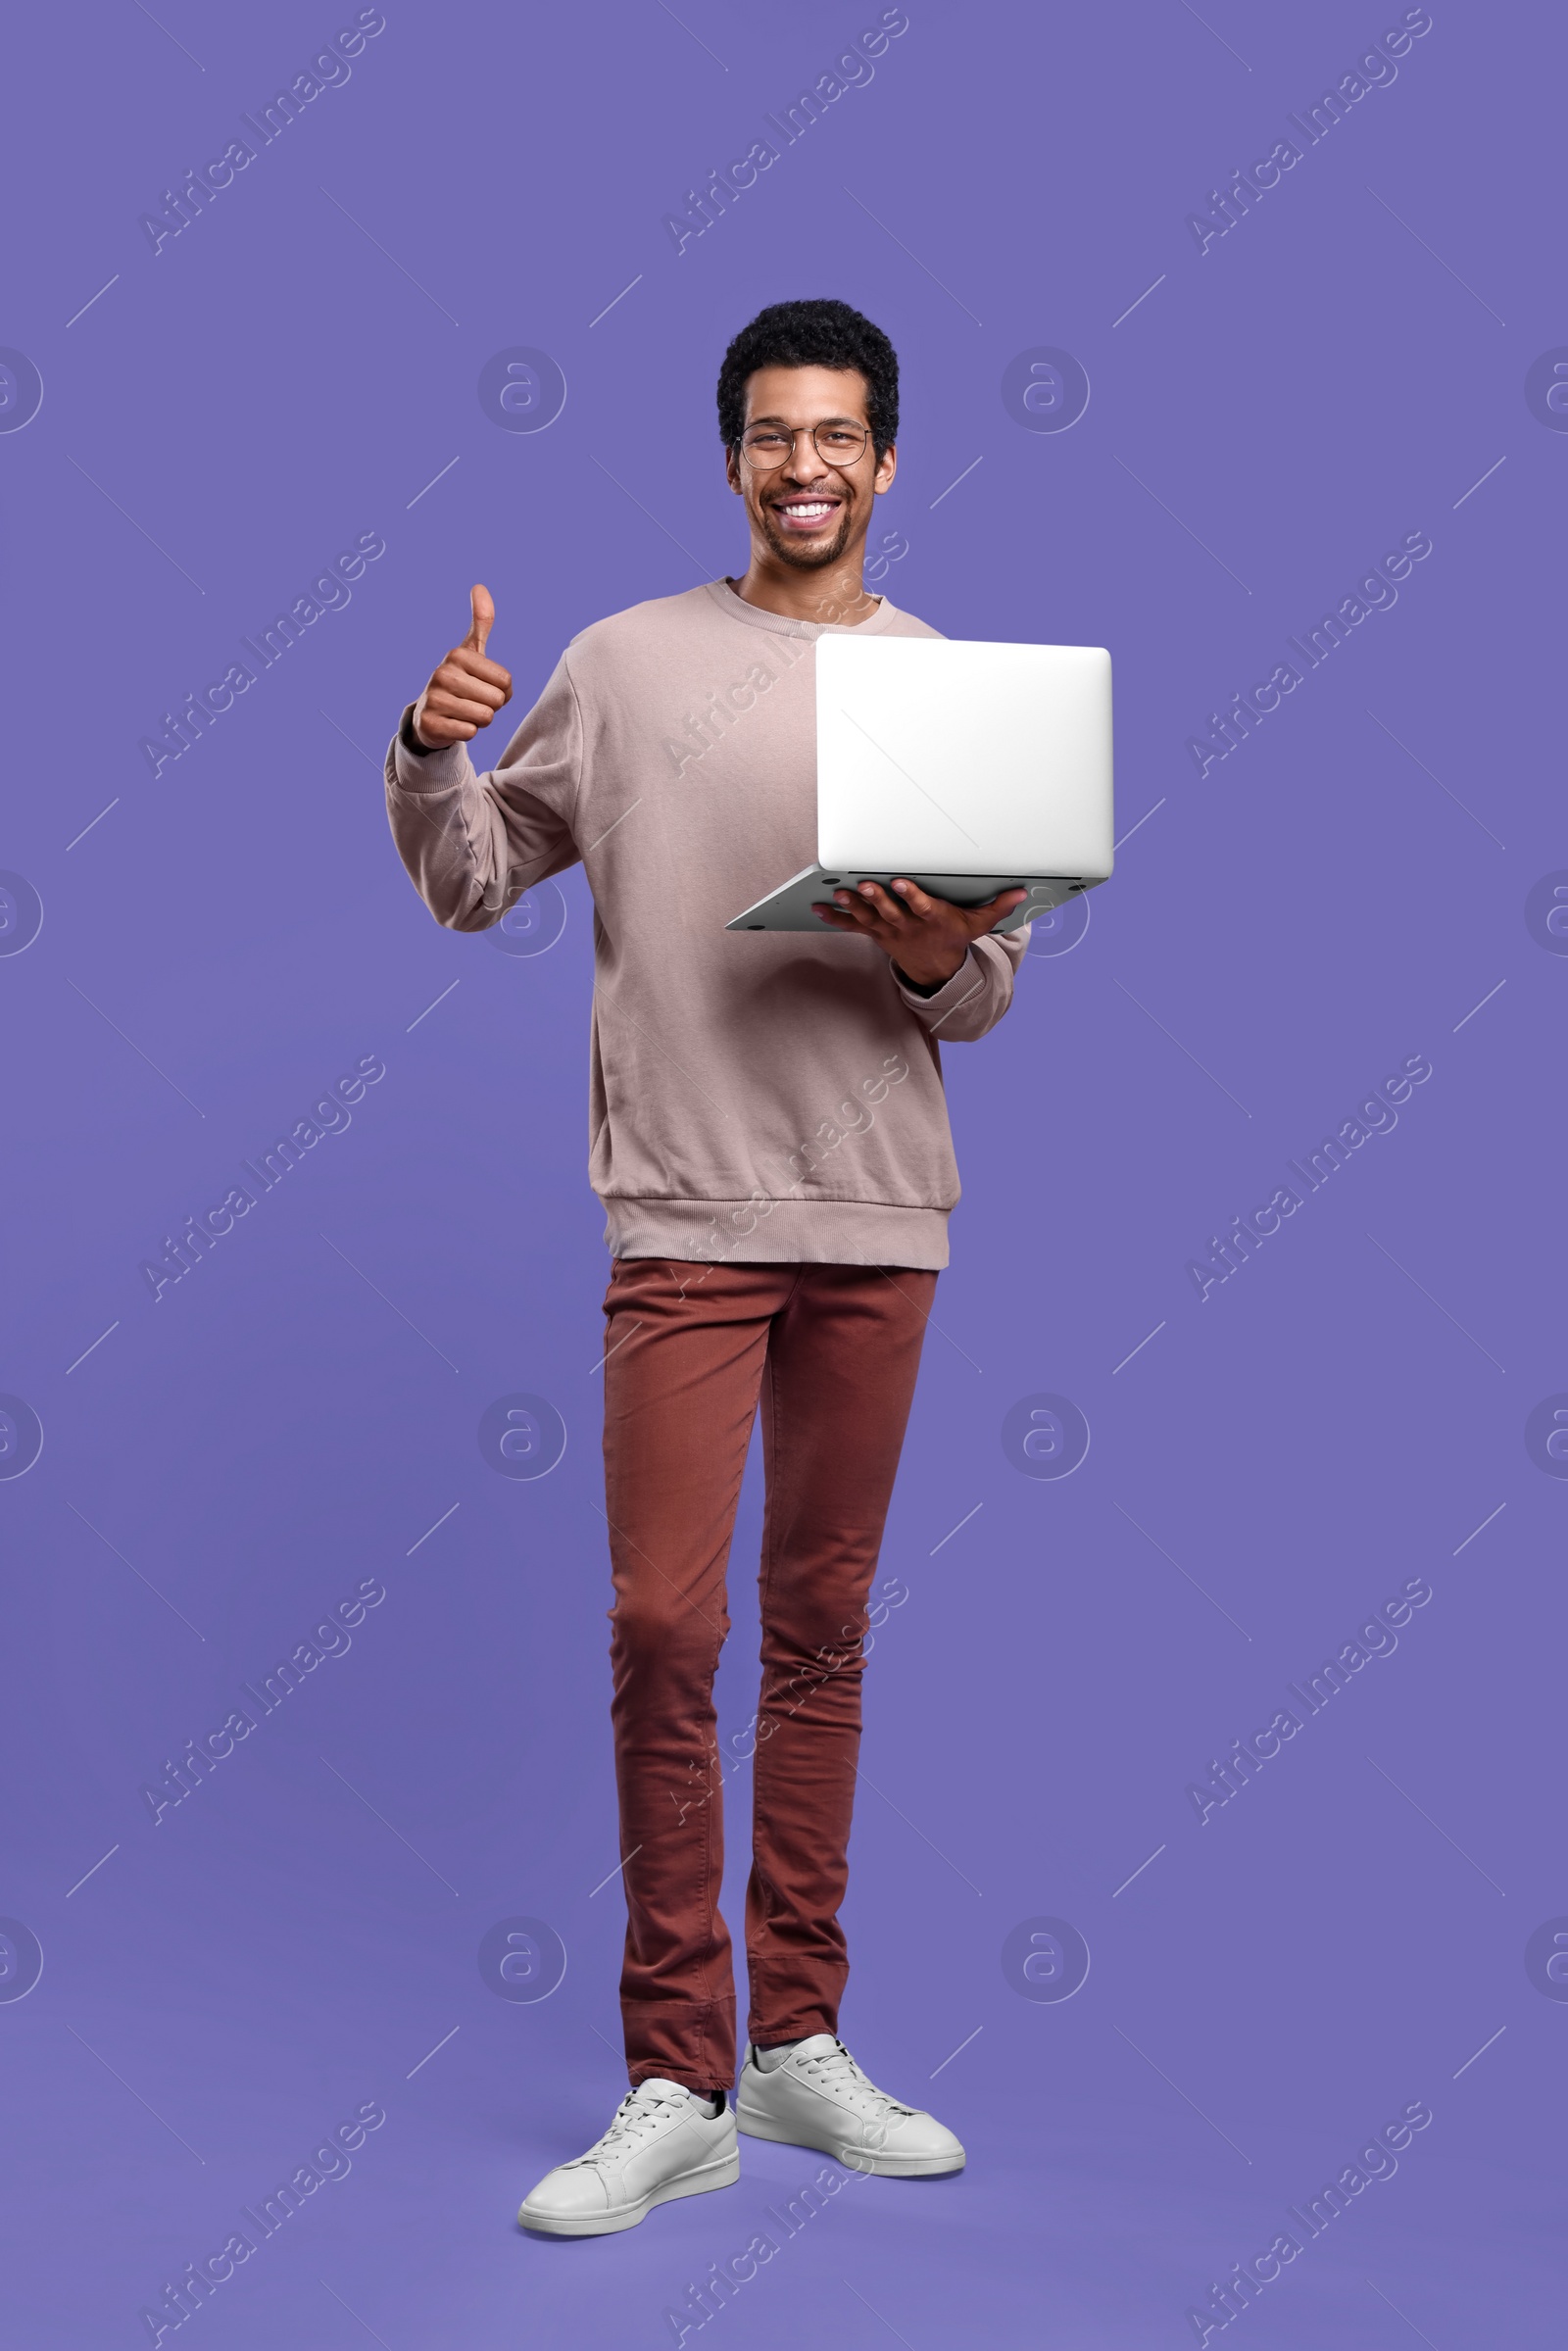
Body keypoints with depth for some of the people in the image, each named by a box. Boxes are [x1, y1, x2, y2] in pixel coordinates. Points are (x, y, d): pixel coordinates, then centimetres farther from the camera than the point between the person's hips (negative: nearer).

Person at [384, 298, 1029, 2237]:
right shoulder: (627, 662, 5)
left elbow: (991, 991, 10)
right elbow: (471, 881, 10)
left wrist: (943, 962, -12)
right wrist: (430, 756, -9)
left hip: (880, 1209, 2)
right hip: (685, 1205, -2)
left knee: (823, 1624, 10)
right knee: (665, 1620, -7)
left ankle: (797, 2043, 22)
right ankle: (675, 2088, 5)